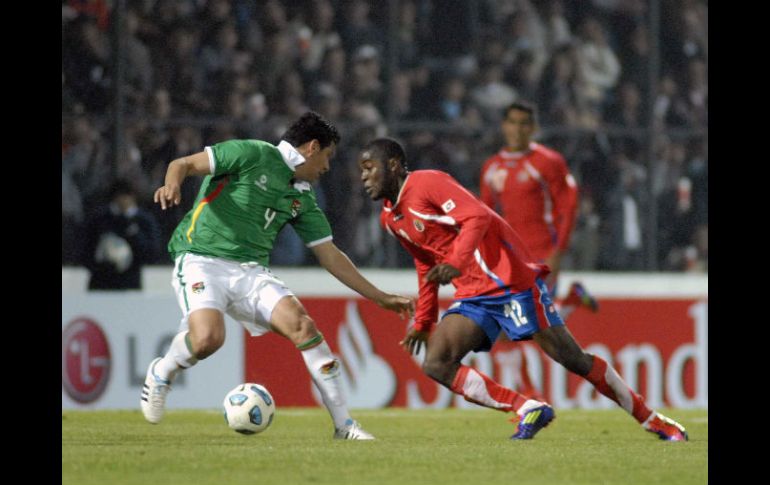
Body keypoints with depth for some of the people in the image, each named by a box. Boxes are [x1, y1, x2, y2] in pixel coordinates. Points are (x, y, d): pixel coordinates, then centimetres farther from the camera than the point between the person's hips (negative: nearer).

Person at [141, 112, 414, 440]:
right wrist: (172, 183, -29)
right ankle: (161, 373, 5)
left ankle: (344, 425, -11)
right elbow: (184, 164, -5)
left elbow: (330, 257, 21)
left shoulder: (303, 198, 15)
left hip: (251, 271, 6)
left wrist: (381, 298, 20)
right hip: (202, 259, -6)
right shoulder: (252, 155, -4)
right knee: (208, 338, -31)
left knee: (301, 324, -16)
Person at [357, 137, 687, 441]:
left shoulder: (427, 183, -12)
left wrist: (456, 263, -39)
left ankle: (651, 419, 7)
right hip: (472, 296, 8)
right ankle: (528, 410, -9)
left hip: (510, 276, -8)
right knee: (435, 363, -12)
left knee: (572, 358, -6)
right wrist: (423, 322, 25)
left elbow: (477, 216, -25)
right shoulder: (390, 219, 14)